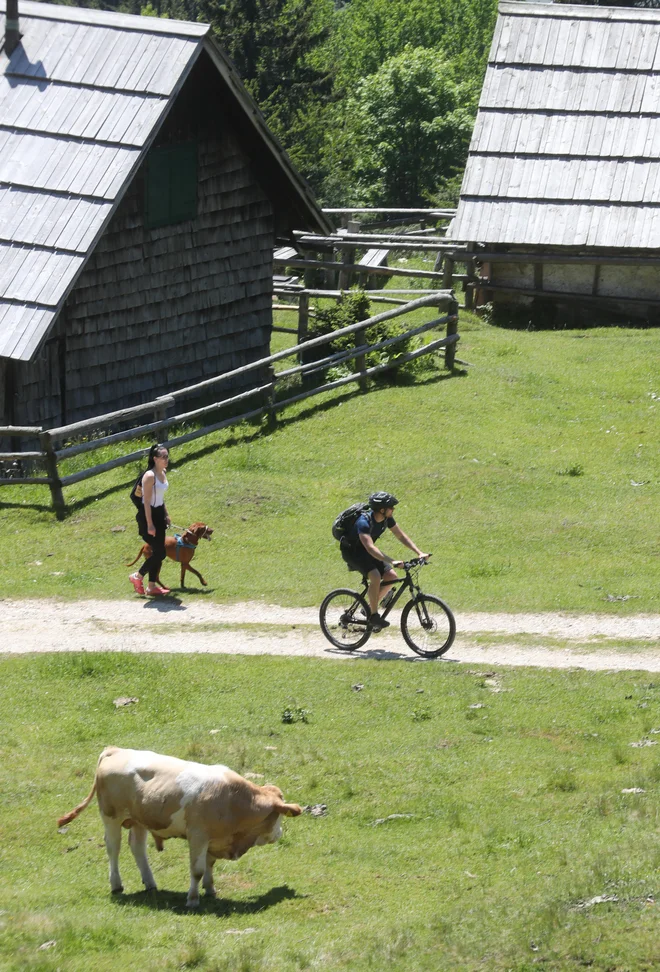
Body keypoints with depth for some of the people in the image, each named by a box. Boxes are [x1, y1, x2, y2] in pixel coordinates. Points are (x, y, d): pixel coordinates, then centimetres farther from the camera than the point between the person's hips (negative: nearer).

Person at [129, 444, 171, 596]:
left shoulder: (163, 473, 6)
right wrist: (149, 525, -22)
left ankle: (152, 586, 18)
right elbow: (147, 502, -21)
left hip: (159, 513, 9)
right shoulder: (150, 476, -21)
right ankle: (137, 577, 12)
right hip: (148, 515, -9)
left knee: (158, 552, 10)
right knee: (159, 553, -7)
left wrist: (166, 515, 19)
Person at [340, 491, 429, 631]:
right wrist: (391, 561, -53)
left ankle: (370, 607, 7)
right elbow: (370, 547, -44)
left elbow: (401, 536, -2)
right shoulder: (364, 522, -34)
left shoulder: (387, 519, -10)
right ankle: (373, 615, -17)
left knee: (391, 576, -9)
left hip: (364, 551, 8)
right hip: (352, 551, -8)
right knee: (375, 576, -30)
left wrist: (420, 553, -14)